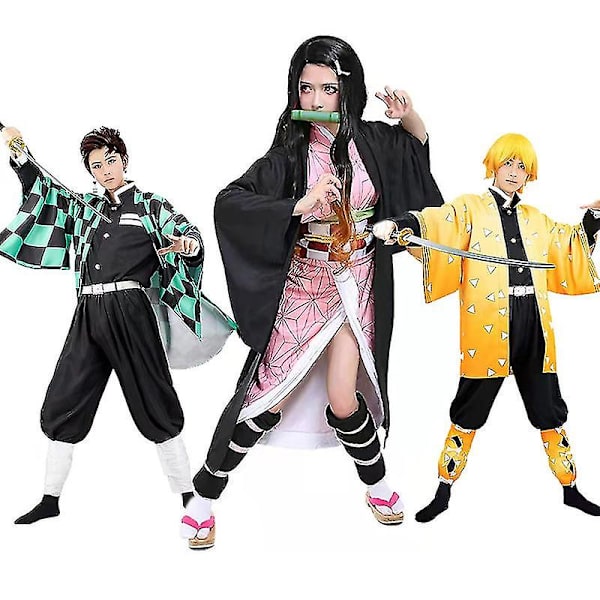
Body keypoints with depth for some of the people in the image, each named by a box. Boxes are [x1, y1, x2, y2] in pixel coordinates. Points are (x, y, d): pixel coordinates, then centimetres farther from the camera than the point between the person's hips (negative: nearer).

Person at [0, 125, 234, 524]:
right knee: (63, 403, 5)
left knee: (152, 402, -4)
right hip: (88, 314, 5)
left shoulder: (150, 206, 5)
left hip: (129, 309, -5)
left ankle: (188, 496, 4)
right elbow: (45, 192, 28)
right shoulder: (87, 210, 20)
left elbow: (189, 233, -8)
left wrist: (187, 244, -32)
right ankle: (51, 499, 16)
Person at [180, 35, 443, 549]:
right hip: (304, 285, -2)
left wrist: (409, 116, -4)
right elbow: (228, 204, -23)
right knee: (268, 399, -1)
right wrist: (301, 205, -31)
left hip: (358, 285, 2)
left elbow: (419, 144, 17)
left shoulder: (371, 141, -3)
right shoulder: (289, 152, -13)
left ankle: (378, 485, 27)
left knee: (342, 400, -2)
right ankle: (204, 498, 16)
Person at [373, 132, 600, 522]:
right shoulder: (471, 209, 2)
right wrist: (397, 224, -38)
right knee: (469, 414, 3)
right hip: (487, 327, -4)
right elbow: (436, 221, -18)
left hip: (534, 325, 4)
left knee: (550, 412, 13)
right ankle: (444, 494, 17)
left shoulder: (536, 219, 17)